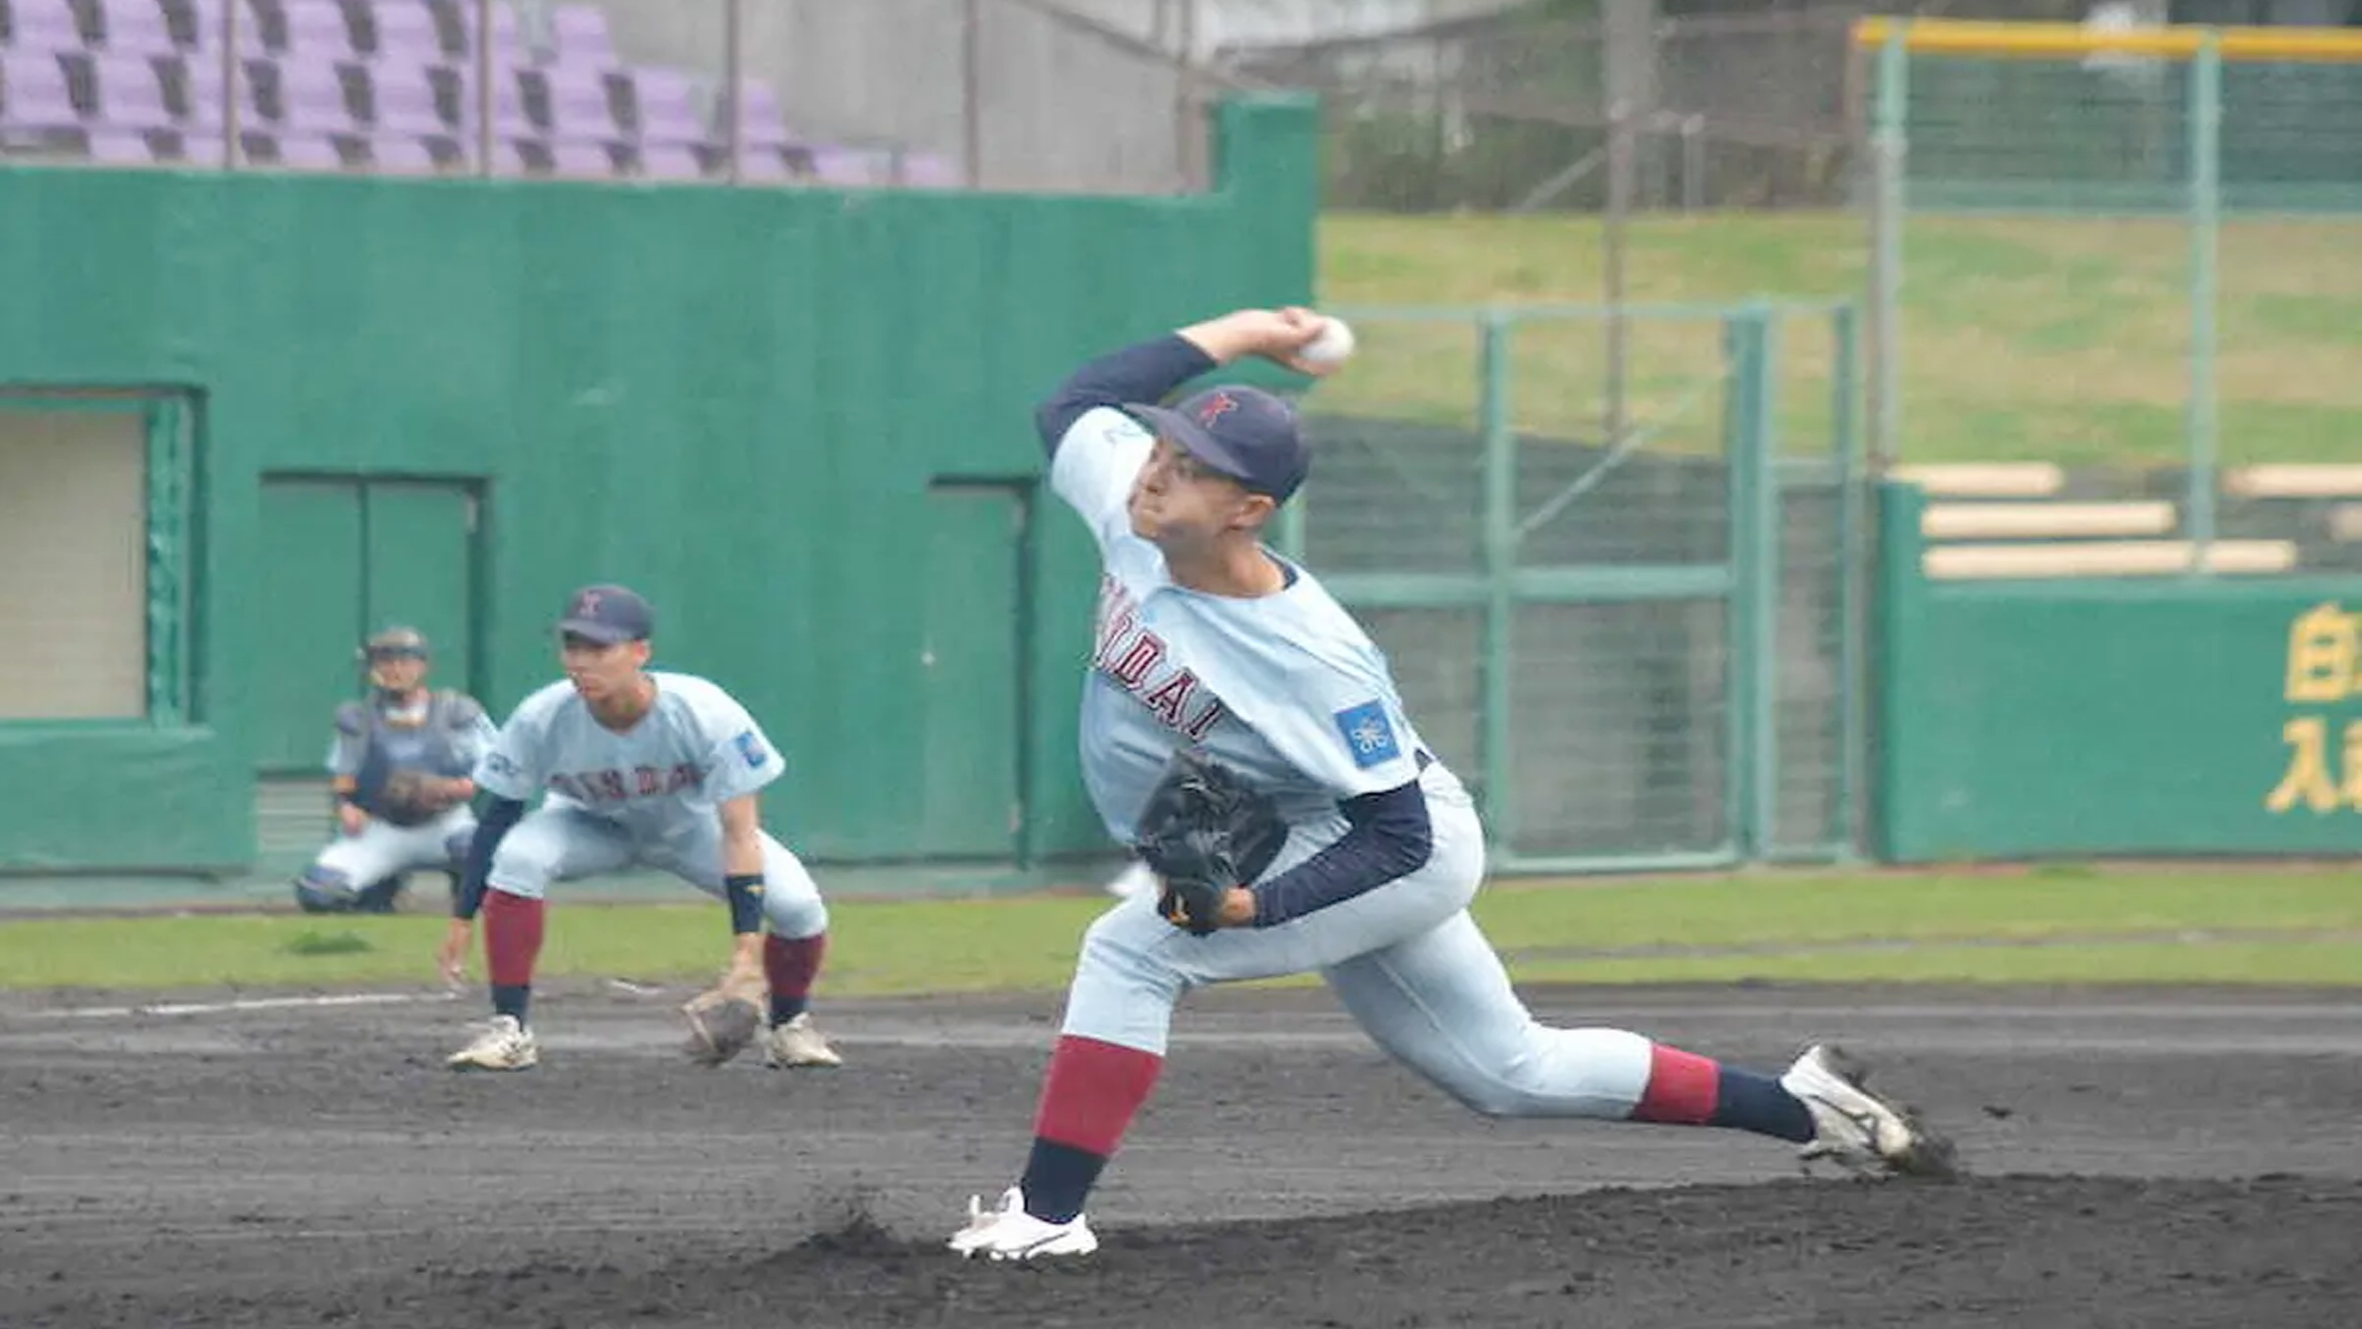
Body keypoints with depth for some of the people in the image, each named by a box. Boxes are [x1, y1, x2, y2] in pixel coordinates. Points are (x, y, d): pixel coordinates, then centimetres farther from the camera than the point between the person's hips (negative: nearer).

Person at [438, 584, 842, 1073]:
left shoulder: (706, 715, -35)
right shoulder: (542, 719, -30)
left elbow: (739, 834, -34)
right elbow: (498, 818, -18)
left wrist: (747, 947, -41)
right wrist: (461, 919, -21)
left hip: (693, 826, -1)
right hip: (592, 825, 1)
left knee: (798, 904, -22)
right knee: (517, 857, -32)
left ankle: (789, 1027, 9)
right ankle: (509, 1029, -21)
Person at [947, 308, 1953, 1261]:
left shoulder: (1311, 657, -34)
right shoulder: (1132, 511, -16)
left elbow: (1397, 836, -28)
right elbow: (1075, 404, 5)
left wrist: (1259, 906, -38)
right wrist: (1229, 339, -3)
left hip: (1402, 852, -9)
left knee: (1130, 950, -23)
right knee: (1514, 1072, 19)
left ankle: (1047, 1214, -21)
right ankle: (1803, 1109, 29)